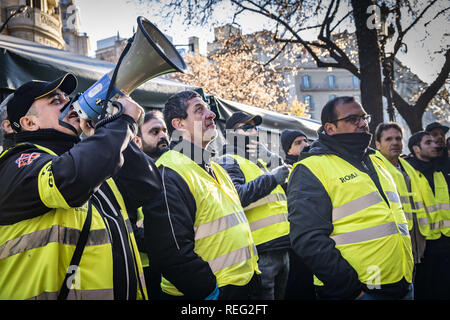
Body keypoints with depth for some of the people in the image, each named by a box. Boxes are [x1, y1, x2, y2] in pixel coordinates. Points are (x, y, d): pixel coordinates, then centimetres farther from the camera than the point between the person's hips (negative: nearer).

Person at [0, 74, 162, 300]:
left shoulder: (88, 157, 13)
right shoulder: (19, 164, -11)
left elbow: (148, 187, 7)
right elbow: (70, 179, -32)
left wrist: (105, 137, -1)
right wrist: (123, 121, -20)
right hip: (58, 291, -7)